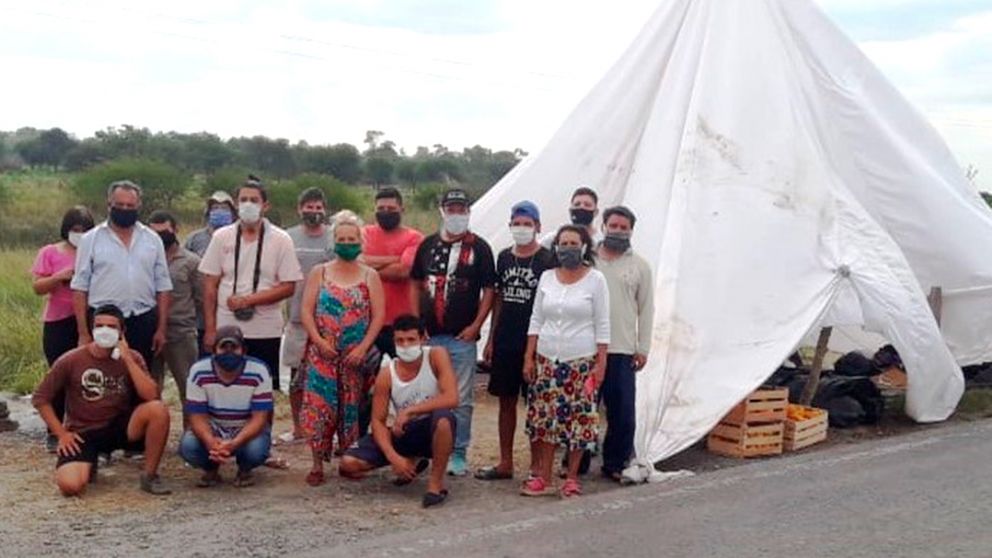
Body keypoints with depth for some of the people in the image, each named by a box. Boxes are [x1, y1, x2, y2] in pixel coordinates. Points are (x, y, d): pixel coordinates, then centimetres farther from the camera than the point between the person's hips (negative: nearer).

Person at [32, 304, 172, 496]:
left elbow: (151, 396, -18)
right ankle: (89, 465, 13)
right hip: (82, 433, -1)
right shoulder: (71, 361, -8)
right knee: (70, 485, -27)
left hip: (120, 427, 1)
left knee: (158, 410, -28)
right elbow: (40, 398, 0)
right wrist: (62, 434, -7)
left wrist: (126, 358, -20)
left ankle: (149, 475, -10)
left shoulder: (132, 358, -3)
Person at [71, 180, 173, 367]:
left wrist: (161, 329, 3)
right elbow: (80, 288, 0)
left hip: (143, 324, 2)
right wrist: (83, 332, -6)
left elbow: (163, 287, 8)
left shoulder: (152, 239, 8)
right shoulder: (91, 239, 2)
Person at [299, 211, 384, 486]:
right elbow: (306, 310, 2)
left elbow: (378, 315, -1)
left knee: (351, 406, 4)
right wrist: (318, 341, -11)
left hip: (356, 355, 0)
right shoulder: (319, 272, 7)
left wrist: (363, 347, -11)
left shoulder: (370, 276, 5)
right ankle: (317, 465, 0)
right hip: (323, 352, 0)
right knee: (319, 405, -6)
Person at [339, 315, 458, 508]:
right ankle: (413, 462, 15)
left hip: (433, 430, -4)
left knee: (443, 417, -41)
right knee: (348, 464, -10)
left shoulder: (436, 356, -15)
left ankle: (436, 481, -16)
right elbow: (378, 421, -6)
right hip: (402, 433, 4)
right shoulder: (387, 374, -9)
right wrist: (393, 457, -21)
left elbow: (451, 398, -26)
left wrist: (410, 410, -26)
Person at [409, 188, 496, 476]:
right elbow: (415, 284, 13)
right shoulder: (428, 244, 9)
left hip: (462, 337, -3)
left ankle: (458, 455, 12)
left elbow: (489, 290, -1)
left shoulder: (478, 247, 0)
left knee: (461, 399, 2)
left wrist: (476, 326, -9)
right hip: (428, 334, 3)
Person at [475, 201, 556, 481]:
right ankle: (505, 463, 20)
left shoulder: (547, 260, -5)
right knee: (506, 401, 11)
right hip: (505, 343, 5)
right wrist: (491, 339, 12)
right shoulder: (504, 258, 11)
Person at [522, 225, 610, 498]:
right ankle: (542, 477, 10)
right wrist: (528, 358, 6)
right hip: (547, 360, 3)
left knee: (577, 419, -1)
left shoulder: (595, 280, -1)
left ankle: (572, 478, 10)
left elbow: (602, 326, -2)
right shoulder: (547, 278, 9)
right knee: (544, 418, 3)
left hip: (581, 362, -3)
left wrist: (601, 364, -7)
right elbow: (536, 320, 11)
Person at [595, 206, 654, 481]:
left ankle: (616, 463, 14)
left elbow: (646, 310, 8)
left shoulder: (639, 266, 8)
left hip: (622, 351, 0)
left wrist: (643, 349, 2)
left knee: (622, 412, 1)